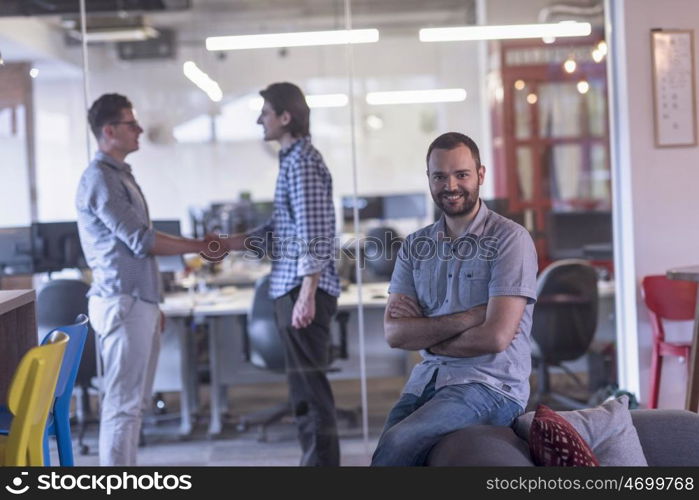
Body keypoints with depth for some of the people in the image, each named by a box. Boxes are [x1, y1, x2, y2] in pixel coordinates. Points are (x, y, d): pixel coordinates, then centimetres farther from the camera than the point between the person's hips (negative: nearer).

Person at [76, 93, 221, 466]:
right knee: (123, 403, -7)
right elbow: (141, 240, -17)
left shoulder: (121, 175, 17)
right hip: (121, 303, -10)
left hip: (138, 302, 10)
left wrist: (152, 304, 21)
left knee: (135, 401, 12)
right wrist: (198, 247, -9)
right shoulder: (99, 179, -12)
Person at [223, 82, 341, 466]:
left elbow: (315, 235, -19)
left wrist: (306, 295, -22)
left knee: (310, 385, -5)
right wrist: (227, 243, 14)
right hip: (291, 288, 10)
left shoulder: (303, 162, -12)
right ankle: (316, 460, 22)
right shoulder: (293, 160, 17)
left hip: (303, 289, -10)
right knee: (305, 385, 14)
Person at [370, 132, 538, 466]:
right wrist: (466, 319, -12)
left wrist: (423, 333, -1)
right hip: (426, 381, 5)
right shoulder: (415, 246, 12)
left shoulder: (509, 238, -4)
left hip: (490, 385, -5)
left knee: (397, 444, -28)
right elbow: (393, 332, 1)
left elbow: (496, 336, -13)